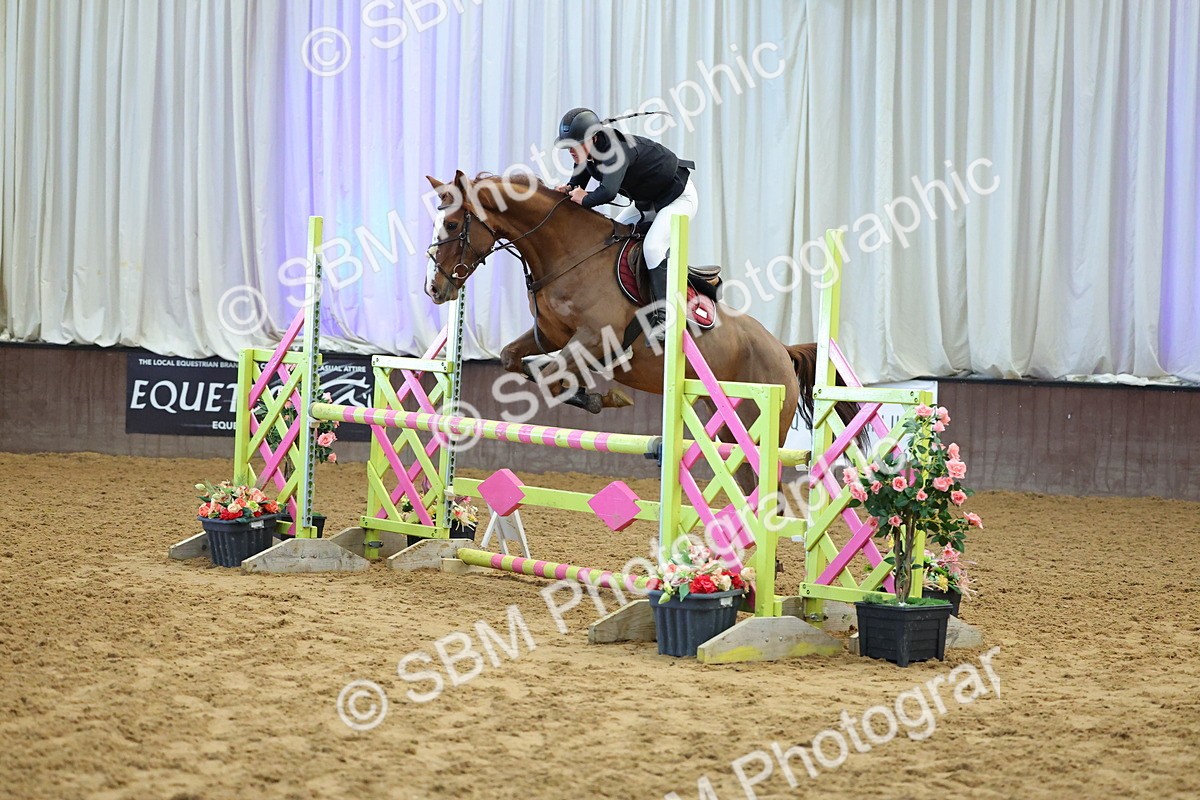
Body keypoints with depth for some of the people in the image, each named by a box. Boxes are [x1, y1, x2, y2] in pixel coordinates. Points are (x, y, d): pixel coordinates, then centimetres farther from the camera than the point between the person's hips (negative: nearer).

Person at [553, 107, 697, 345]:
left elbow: (608, 192, -50)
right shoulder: (587, 154, -9)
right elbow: (578, 183, 7)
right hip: (646, 203, 10)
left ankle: (664, 318, -28)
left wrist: (586, 199, -32)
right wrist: (569, 190, -16)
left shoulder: (617, 150, -36)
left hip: (678, 197, -10)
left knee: (653, 245, -27)